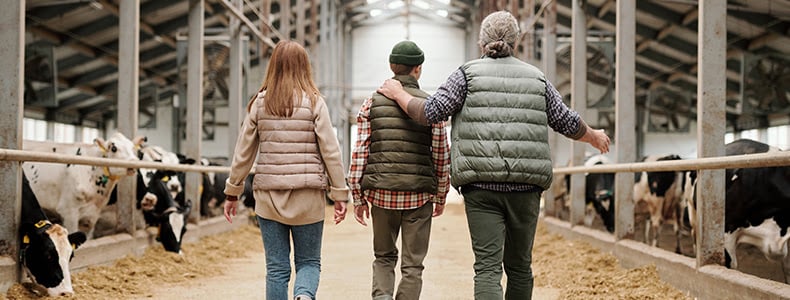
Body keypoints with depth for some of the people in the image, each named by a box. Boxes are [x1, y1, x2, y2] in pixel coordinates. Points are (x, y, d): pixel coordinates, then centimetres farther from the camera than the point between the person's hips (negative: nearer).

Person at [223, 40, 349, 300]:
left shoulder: (260, 103, 2)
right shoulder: (314, 103, -3)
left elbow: (243, 152, 5)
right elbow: (330, 152, -4)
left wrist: (232, 192, 14)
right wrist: (340, 194, 2)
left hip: (269, 195, 1)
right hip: (307, 195, -1)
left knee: (276, 267, 9)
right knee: (309, 261, 11)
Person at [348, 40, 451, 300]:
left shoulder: (372, 103, 2)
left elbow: (360, 152, -1)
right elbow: (441, 154, 0)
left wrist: (358, 197, 5)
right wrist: (441, 195, 12)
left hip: (381, 193, 2)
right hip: (419, 194, -1)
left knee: (384, 257, 17)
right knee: (412, 264, 7)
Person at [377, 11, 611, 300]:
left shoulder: (468, 74, 2)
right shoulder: (536, 78, 11)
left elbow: (431, 112, -6)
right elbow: (568, 122, 16)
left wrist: (399, 95, 12)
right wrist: (594, 136, 36)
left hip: (481, 185, -2)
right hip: (525, 188, 3)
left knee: (488, 268, -7)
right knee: (520, 267, 15)